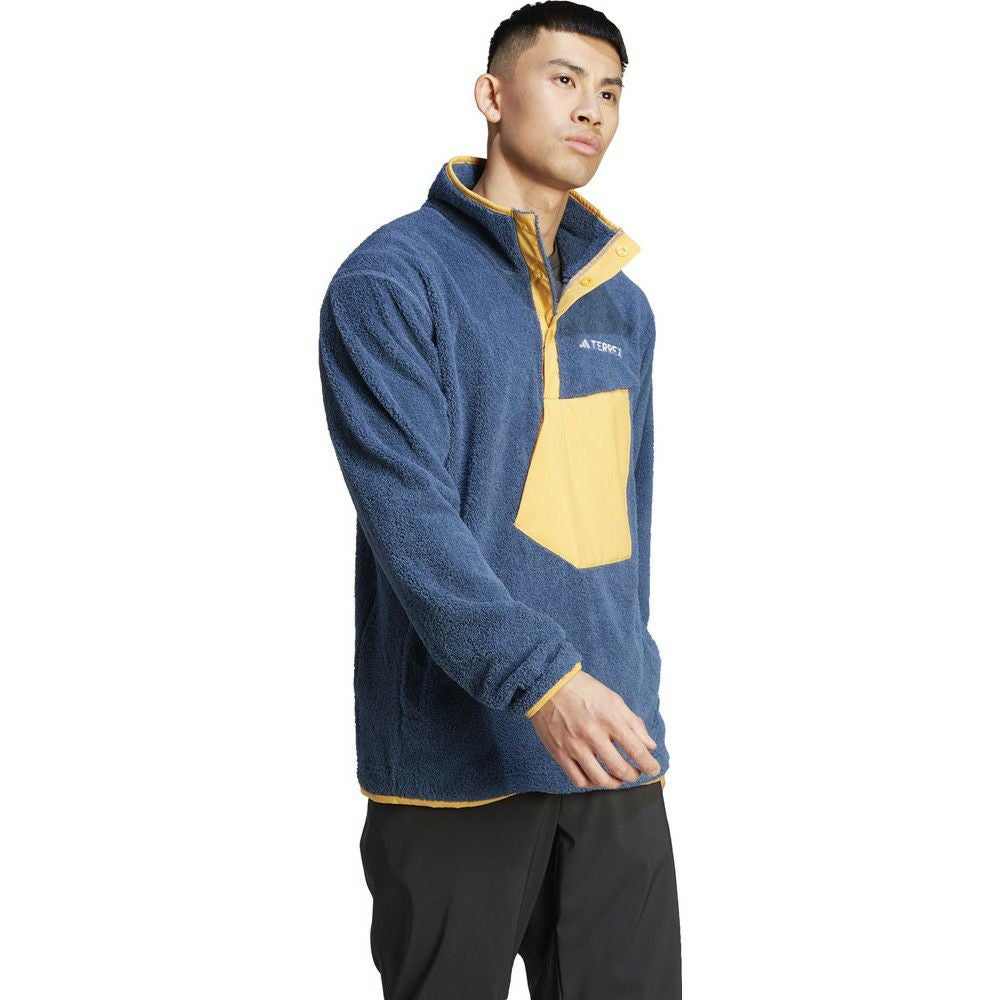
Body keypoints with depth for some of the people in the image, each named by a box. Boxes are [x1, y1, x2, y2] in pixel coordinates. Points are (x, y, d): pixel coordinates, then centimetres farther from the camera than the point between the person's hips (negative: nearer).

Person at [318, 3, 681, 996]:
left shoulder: (622, 305, 15)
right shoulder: (393, 280, -7)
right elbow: (409, 515, -17)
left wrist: (625, 682, 17)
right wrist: (543, 680, -26)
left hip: (611, 758, 6)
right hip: (456, 756, -6)